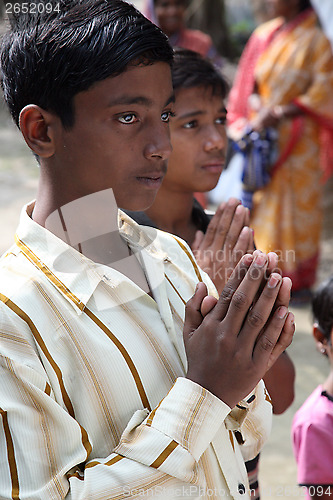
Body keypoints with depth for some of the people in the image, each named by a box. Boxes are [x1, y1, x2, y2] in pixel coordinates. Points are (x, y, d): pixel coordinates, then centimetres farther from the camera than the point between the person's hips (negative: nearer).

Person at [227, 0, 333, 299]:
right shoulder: (262, 36, 9)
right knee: (263, 203, 3)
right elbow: (248, 85, 12)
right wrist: (258, 109, -8)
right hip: (262, 134, 4)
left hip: (298, 138, -4)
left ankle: (300, 278, 9)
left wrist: (281, 113, -16)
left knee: (297, 202, -1)